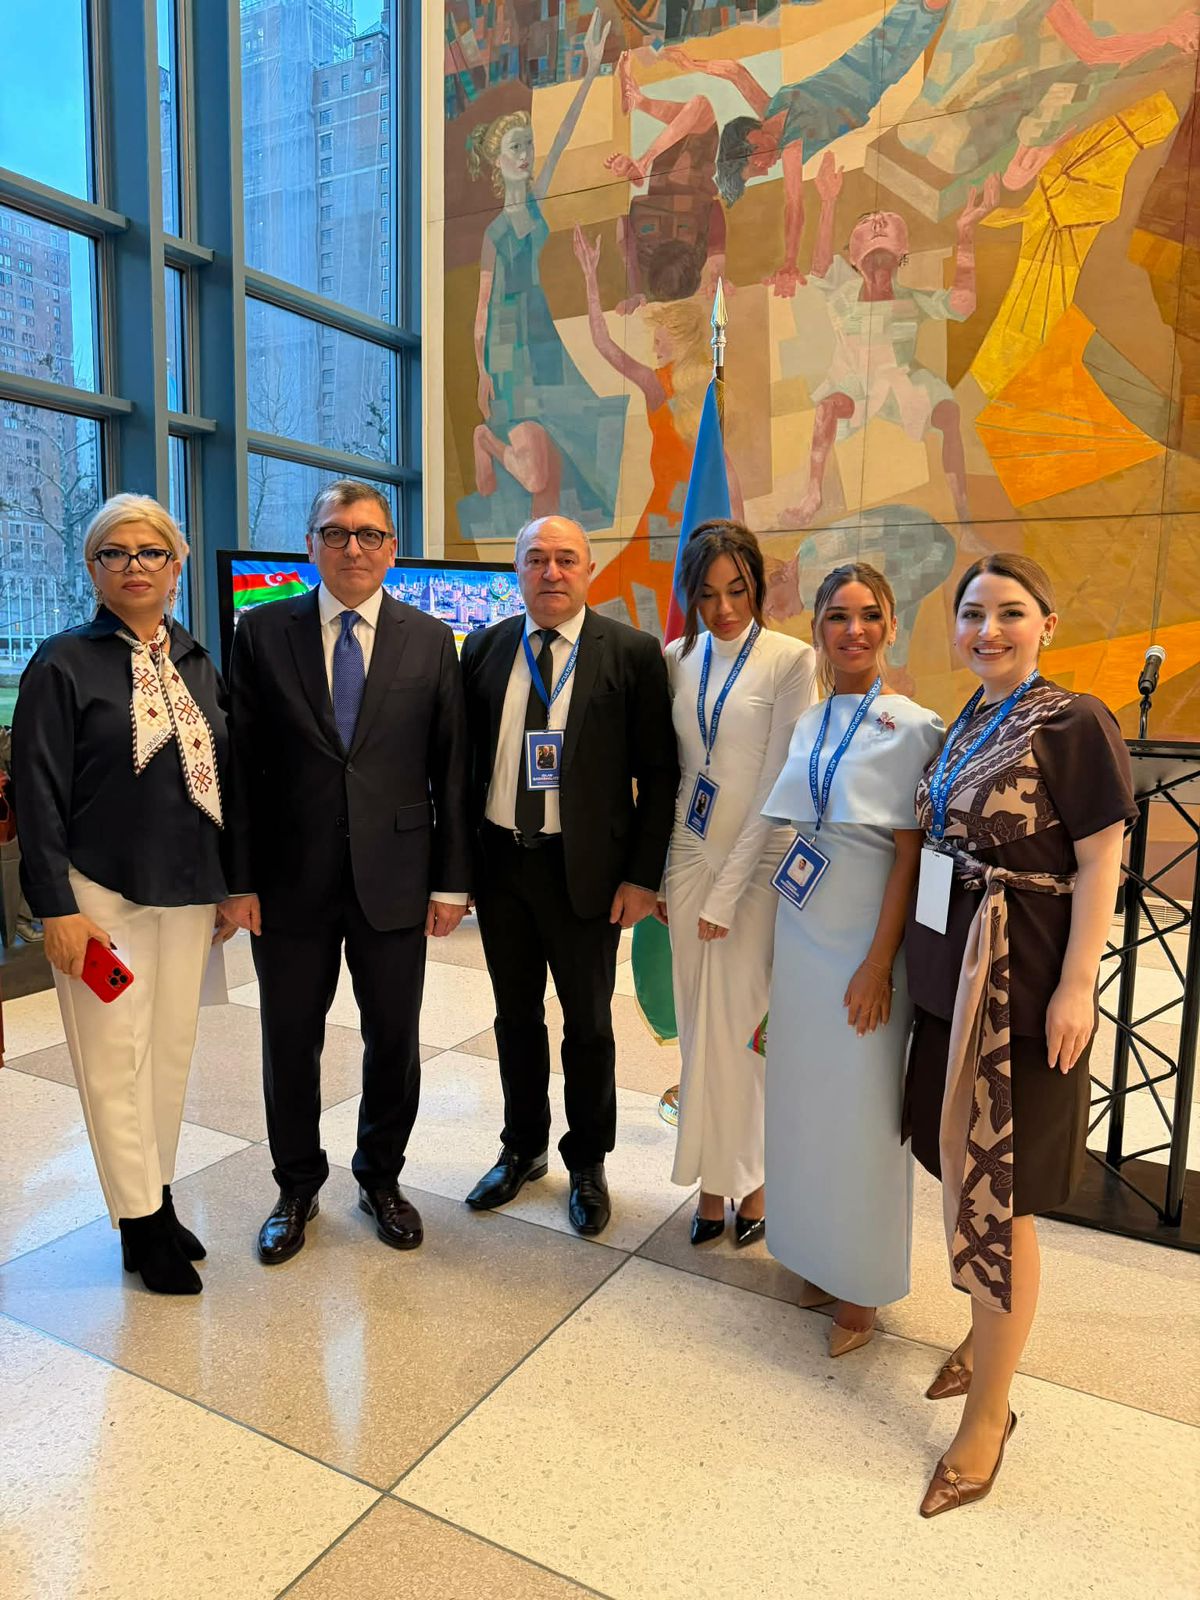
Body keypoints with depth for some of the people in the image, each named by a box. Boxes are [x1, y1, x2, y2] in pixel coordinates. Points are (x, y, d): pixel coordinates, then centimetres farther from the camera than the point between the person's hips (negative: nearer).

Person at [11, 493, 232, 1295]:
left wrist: (233, 884, 9)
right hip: (102, 891, -4)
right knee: (117, 1059, 4)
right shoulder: (64, 663, -6)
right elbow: (39, 793, -8)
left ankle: (159, 1199, 29)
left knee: (172, 1049, 12)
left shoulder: (200, 666, 8)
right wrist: (57, 907, -13)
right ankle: (141, 1225, 19)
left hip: (188, 893, 5)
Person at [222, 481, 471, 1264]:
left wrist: (452, 879, -2)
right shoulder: (262, 632, 1)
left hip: (394, 877, 1)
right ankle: (298, 1187, 35)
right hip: (291, 878, 0)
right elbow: (241, 764, 0)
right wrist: (239, 877, -5)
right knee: (290, 1042, 12)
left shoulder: (431, 640, 2)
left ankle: (381, 1177, 36)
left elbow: (451, 768, 2)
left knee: (394, 1040, 12)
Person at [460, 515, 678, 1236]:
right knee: (517, 1016, 17)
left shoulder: (632, 654, -6)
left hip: (587, 868, -3)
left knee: (588, 1023, 11)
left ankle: (588, 1163, 32)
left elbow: (659, 773, -6)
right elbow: (464, 761, 7)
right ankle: (523, 1149, 39)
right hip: (500, 860, 3)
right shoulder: (484, 649, 5)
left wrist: (643, 875, -10)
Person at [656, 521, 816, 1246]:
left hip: (759, 864, -4)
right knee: (700, 1028, 10)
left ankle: (753, 1180, 24)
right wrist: (658, 873, 4)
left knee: (748, 1026, 3)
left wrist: (728, 891, -13)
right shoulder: (678, 659, 5)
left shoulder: (792, 661, -10)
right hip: (689, 857, 4)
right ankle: (712, 1180, 24)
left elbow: (778, 786, -13)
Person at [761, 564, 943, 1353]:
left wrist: (879, 964, -16)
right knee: (803, 1098, 14)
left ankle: (862, 1287, 23)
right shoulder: (810, 724, 8)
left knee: (861, 1109, 4)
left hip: (863, 940, -6)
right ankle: (814, 1253, 33)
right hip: (800, 931, 6)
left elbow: (910, 855, -13)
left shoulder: (912, 728, -10)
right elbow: (798, 833, 11)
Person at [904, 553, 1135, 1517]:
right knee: (961, 1168, 17)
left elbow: (1100, 865, -14)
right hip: (953, 972, 7)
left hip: (1023, 982, -7)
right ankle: (987, 1336, 40)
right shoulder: (968, 723, 9)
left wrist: (1076, 988, -18)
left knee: (995, 1193, 1)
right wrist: (914, 960, 14)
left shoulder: (1073, 723, -13)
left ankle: (991, 1409, 19)